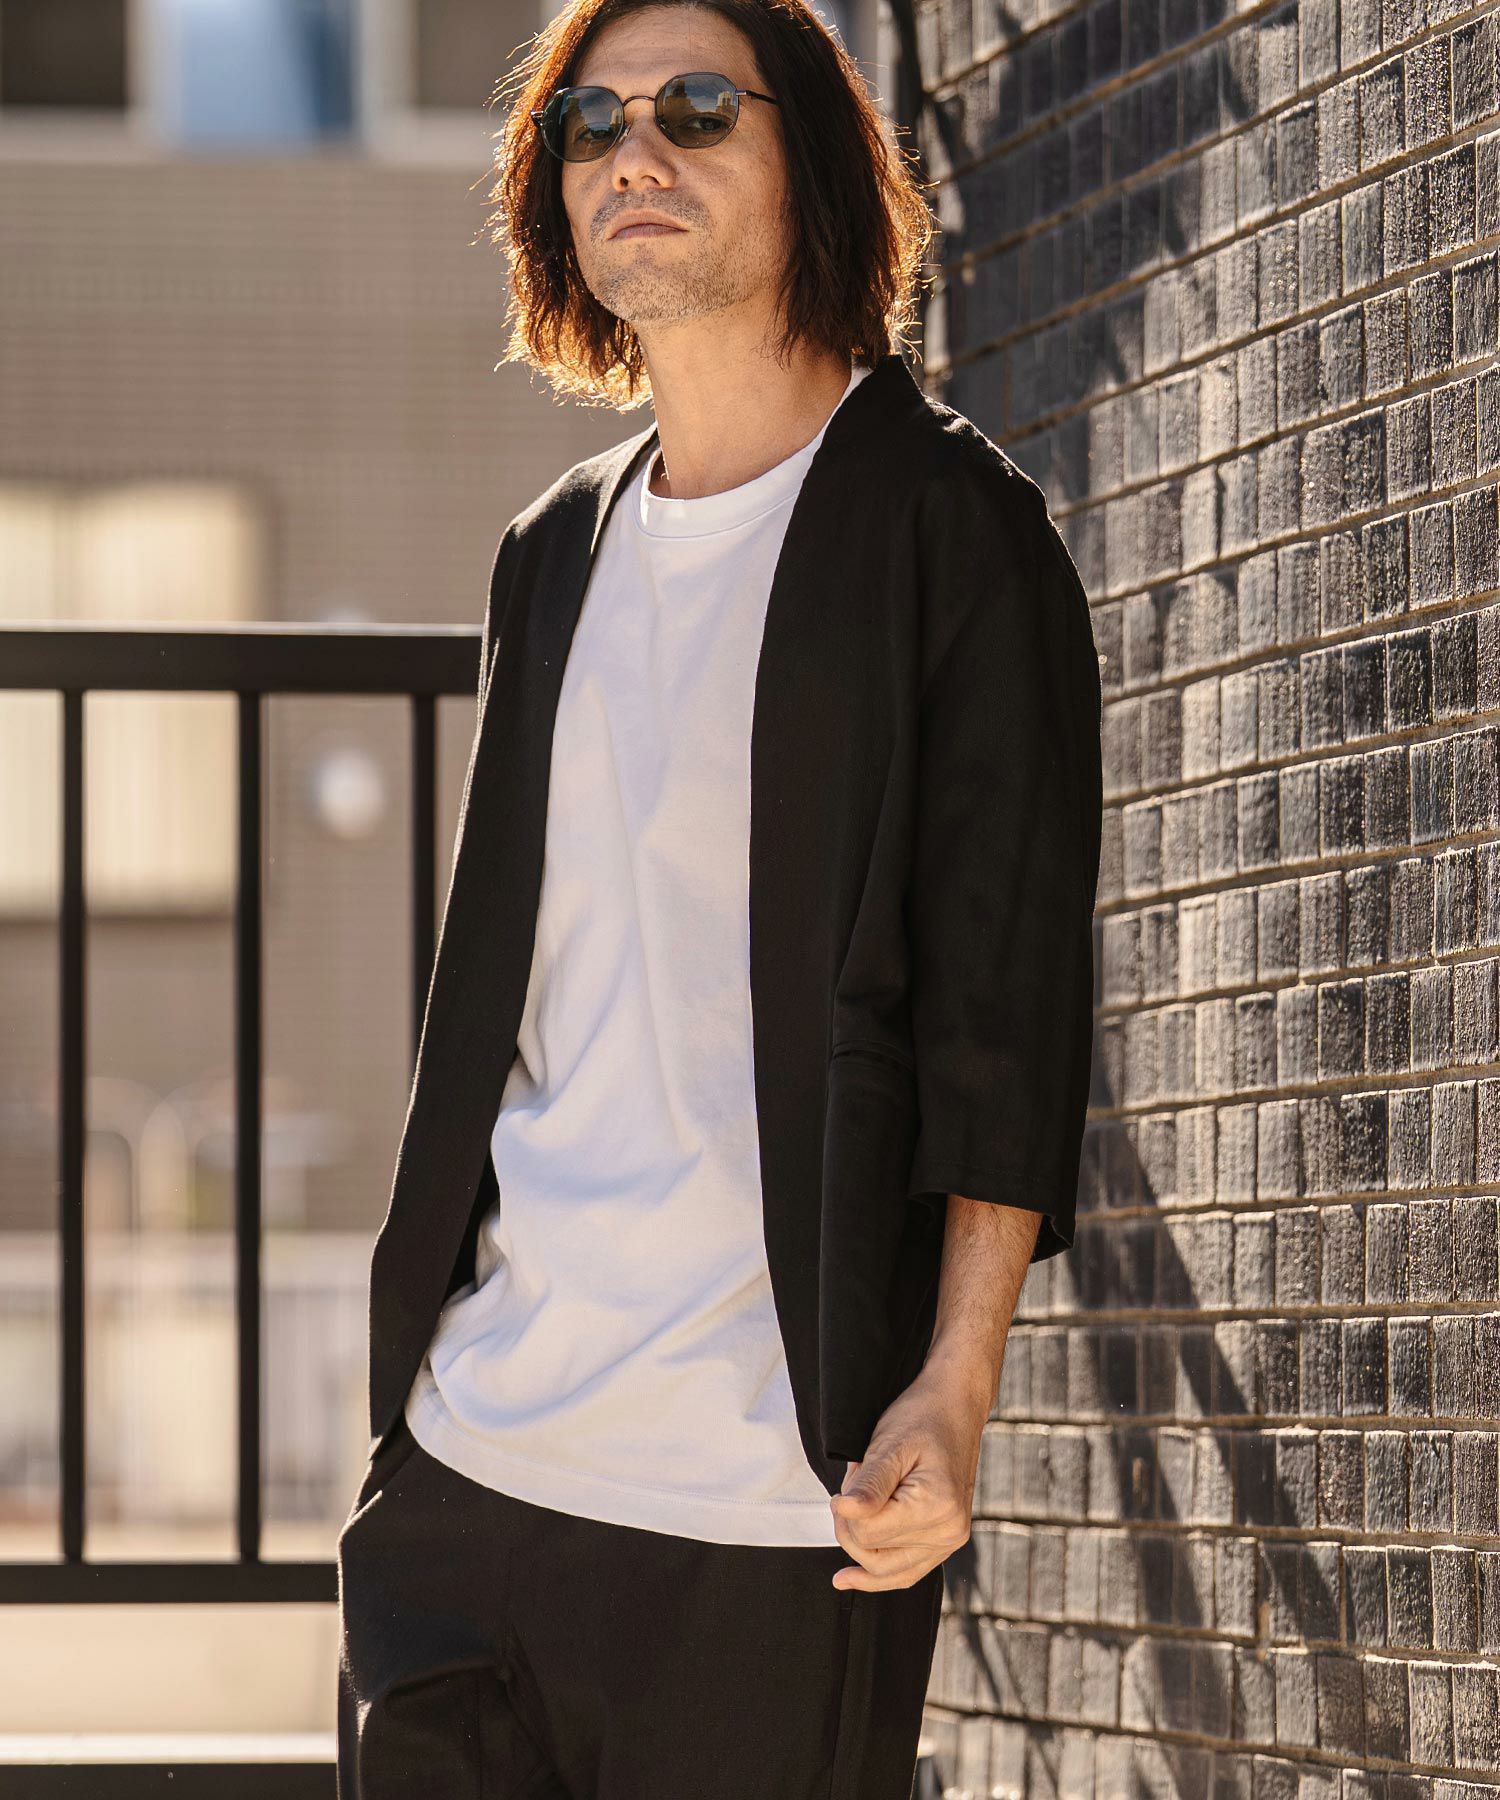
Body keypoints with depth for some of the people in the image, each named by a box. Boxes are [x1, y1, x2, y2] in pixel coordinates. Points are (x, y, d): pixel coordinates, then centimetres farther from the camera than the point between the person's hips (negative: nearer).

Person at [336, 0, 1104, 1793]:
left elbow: (1008, 987, -7)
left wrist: (953, 1389, -15)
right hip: (475, 1448, 5)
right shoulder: (555, 554, 17)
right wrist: (410, 1374, 16)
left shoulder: (945, 521, -1)